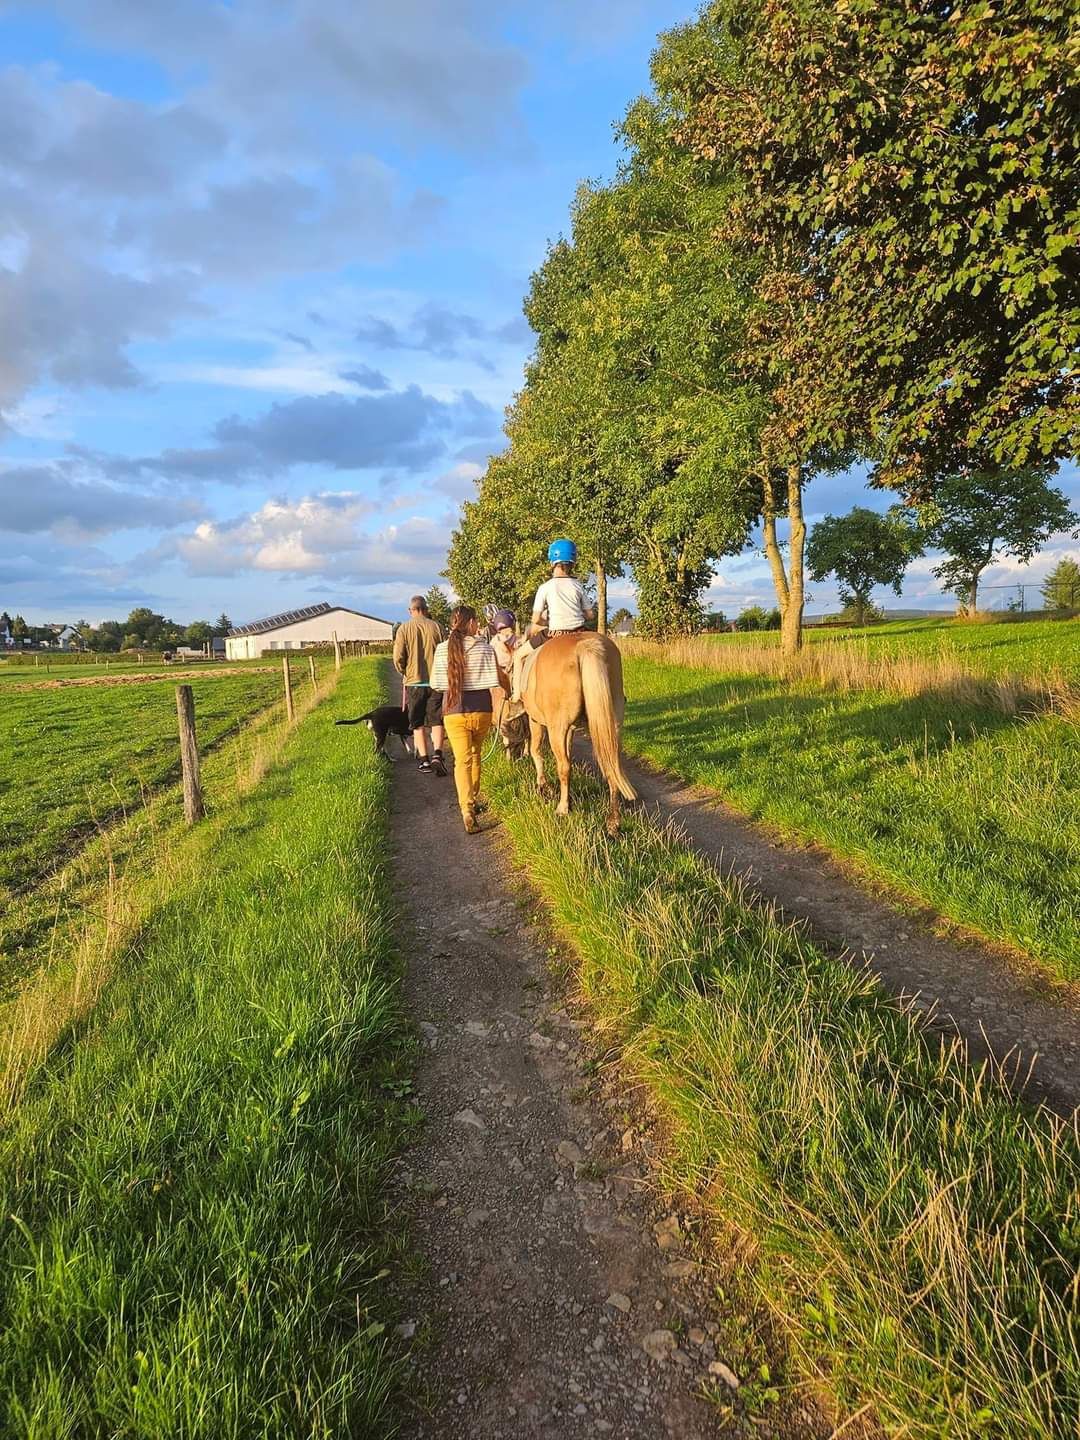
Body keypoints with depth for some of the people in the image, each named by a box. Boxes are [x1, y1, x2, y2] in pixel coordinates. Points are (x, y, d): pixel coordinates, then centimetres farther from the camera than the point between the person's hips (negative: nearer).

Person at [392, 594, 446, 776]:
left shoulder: (404, 629, -4)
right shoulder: (436, 626, -2)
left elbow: (398, 658, -6)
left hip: (414, 682, 0)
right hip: (435, 681, 0)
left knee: (418, 724, 10)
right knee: (436, 721, 6)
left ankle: (424, 761, 8)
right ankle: (437, 755, -12)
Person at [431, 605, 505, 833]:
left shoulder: (442, 649, -3)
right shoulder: (485, 648, -7)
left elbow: (434, 682, 5)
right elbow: (497, 682, -5)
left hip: (453, 712, 0)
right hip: (481, 711, 0)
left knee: (462, 760, -1)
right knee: (475, 755, 21)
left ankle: (467, 808, -19)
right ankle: (473, 799, 36)